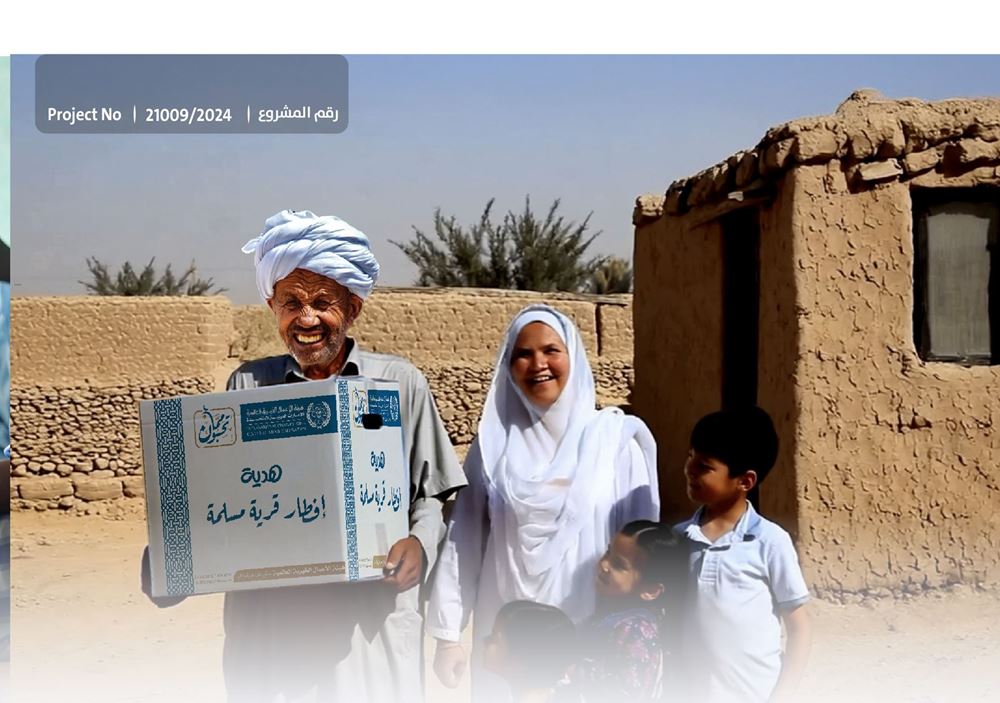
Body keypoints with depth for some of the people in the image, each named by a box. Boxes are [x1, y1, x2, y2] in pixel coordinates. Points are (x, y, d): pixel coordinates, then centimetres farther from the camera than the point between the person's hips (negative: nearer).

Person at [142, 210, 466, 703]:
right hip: (268, 613, 2)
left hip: (370, 611, -1)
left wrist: (419, 543, -14)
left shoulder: (402, 383, 1)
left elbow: (429, 494, 5)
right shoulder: (248, 385, 5)